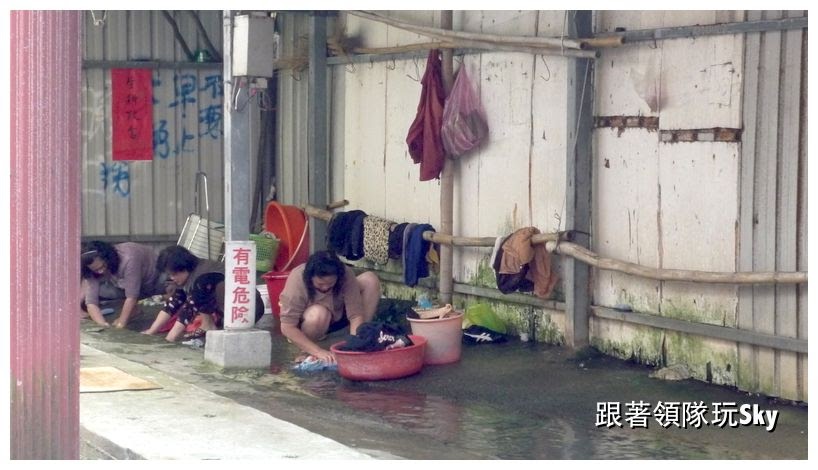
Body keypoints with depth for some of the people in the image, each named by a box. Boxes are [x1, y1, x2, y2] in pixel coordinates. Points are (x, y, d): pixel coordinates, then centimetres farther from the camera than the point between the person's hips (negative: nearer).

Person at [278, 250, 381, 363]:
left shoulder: (346, 275, -29)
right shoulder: (297, 281, -34)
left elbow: (356, 315, -29)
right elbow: (287, 327, -34)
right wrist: (318, 351, -41)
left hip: (339, 314, 3)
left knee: (370, 279, -20)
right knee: (318, 314, -40)